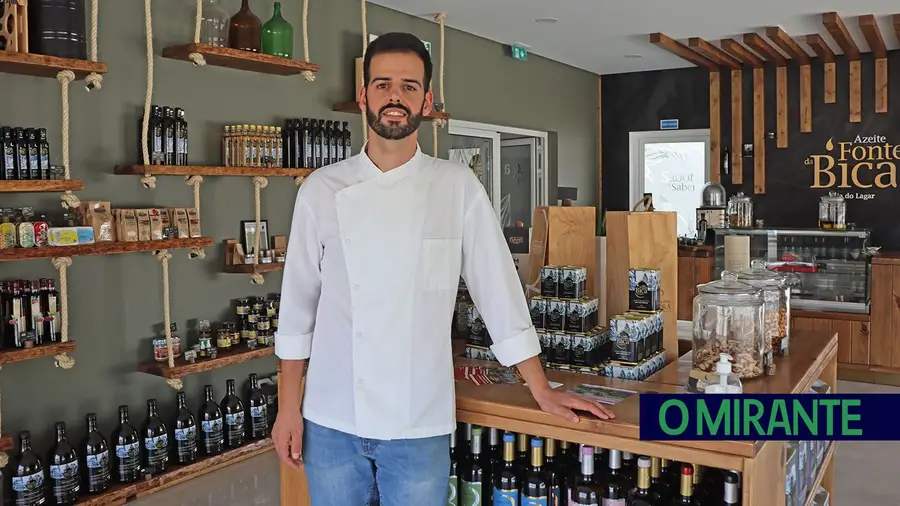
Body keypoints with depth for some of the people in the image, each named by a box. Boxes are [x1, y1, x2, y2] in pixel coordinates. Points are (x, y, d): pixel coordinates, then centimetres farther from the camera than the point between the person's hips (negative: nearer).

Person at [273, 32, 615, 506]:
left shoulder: (458, 187, -3)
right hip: (331, 420, 1)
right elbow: (298, 304, 3)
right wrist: (288, 408, 3)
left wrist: (541, 390, 2)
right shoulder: (321, 190, -1)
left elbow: (497, 289, 0)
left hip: (420, 423, -1)